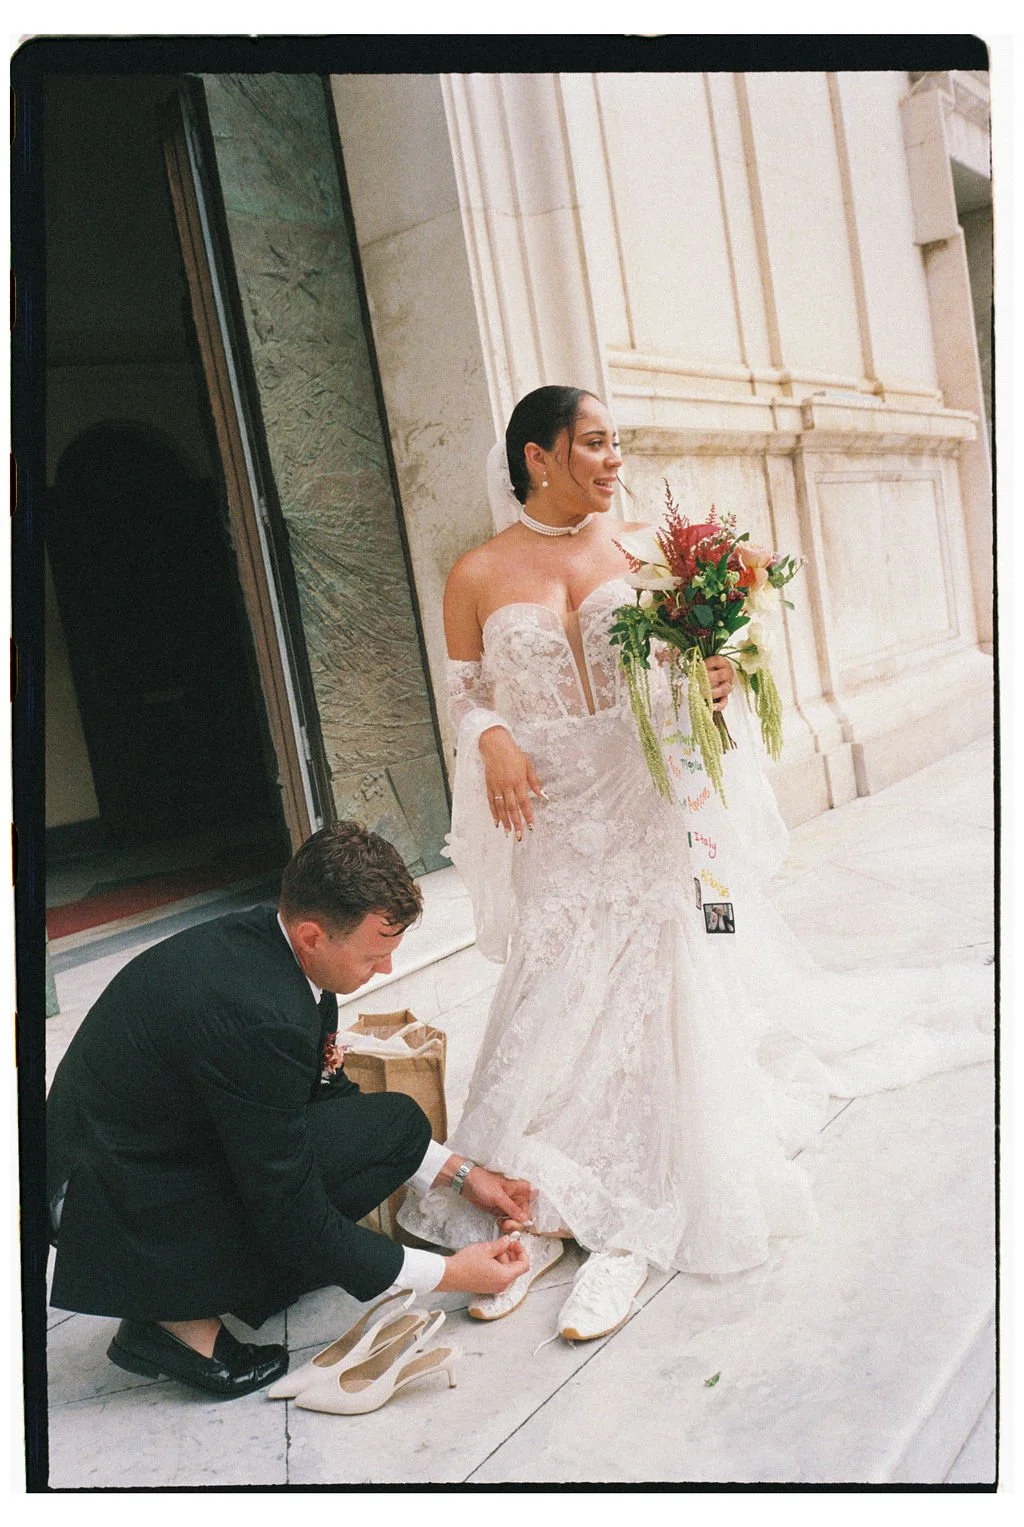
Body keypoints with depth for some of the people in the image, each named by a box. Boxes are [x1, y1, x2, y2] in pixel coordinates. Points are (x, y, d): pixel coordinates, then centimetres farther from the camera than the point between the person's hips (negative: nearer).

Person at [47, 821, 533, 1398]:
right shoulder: (258, 1015, -32)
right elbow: (295, 1222, -22)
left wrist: (459, 1172, 8)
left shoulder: (261, 937, -4)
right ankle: (182, 1317, -6)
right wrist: (447, 1274, -11)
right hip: (125, 1215, -9)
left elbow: (326, 1091, 10)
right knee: (398, 1123, -14)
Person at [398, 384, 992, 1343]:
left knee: (648, 993, -2)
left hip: (648, 805, 1)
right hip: (552, 819, 0)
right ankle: (546, 1210, 16)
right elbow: (465, 693, 8)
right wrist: (491, 740, -14)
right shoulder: (478, 577, 1)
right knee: (557, 1004, -1)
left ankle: (624, 1226, 10)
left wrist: (712, 683, -13)